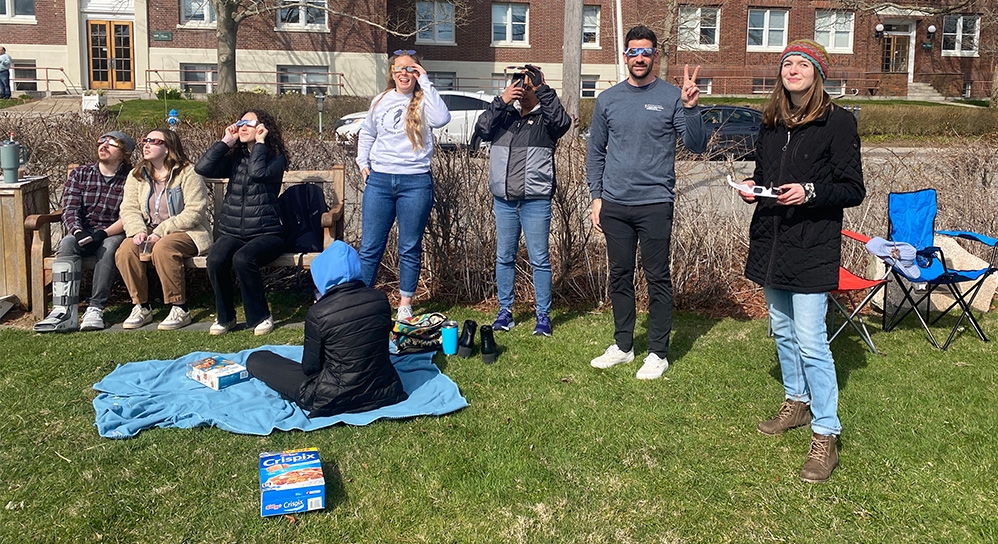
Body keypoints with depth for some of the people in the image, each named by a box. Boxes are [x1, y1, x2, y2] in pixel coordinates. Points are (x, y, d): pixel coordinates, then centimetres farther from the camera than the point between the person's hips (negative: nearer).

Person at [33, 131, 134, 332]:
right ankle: (65, 311, -41)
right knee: (67, 243, -30)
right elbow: (69, 209, 0)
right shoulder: (80, 174, 10)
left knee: (109, 246, -36)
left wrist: (103, 234, -25)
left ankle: (95, 309, -35)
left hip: (114, 235, -2)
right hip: (83, 233, 3)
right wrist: (77, 232, -21)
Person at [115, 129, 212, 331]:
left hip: (187, 233, -5)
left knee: (163, 248, -36)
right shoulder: (136, 175, 13)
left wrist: (161, 232, -21)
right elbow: (129, 209, 7)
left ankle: (180, 309, -26)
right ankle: (141, 307, -9)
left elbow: (194, 212, -16)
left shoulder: (187, 173, -7)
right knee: (125, 251, -23)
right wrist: (138, 231, -16)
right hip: (150, 233, 6)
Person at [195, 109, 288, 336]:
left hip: (266, 232, -4)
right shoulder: (235, 157, 15)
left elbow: (257, 173, -21)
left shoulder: (276, 157, 1)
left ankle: (260, 316, -13)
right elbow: (202, 167, -1)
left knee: (243, 259, -34)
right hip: (232, 232, 4)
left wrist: (260, 142, -8)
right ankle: (225, 317, -3)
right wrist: (226, 141, 1)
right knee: (215, 260, -26)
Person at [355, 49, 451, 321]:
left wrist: (425, 82, -15)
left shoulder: (423, 102, 0)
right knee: (370, 247, 4)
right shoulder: (381, 101, 10)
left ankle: (405, 305, 17)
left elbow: (442, 118, -22)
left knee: (410, 248, 6)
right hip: (379, 180, 3)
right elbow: (366, 134, 24)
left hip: (415, 183, -2)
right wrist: (363, 163, 12)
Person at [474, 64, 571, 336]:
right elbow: (482, 130, -3)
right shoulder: (504, 115, 12)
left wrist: (544, 88, -17)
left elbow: (562, 122, -20)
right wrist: (501, 100, -10)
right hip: (503, 200, 4)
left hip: (536, 201, -4)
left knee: (539, 259, 1)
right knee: (504, 257, 10)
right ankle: (505, 310, 21)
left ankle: (543, 314, 10)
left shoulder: (545, 118, 2)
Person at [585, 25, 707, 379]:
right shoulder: (608, 99, 9)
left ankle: (658, 352, 12)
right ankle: (622, 345, 25)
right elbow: (595, 152, 13)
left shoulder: (671, 98, -1)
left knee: (657, 279, 2)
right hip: (614, 205, 4)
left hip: (655, 204, -3)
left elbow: (697, 147, -8)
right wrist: (596, 197, 6)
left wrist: (690, 108, -22)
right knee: (619, 277, 12)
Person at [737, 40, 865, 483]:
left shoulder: (838, 122, -7)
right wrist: (752, 186, 1)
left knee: (810, 340, -10)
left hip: (812, 247, -7)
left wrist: (809, 192, -23)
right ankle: (797, 404, 36)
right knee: (782, 331, 17)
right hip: (770, 241, 7)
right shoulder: (771, 123, 11)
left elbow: (853, 190, -7)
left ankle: (825, 437, -2)